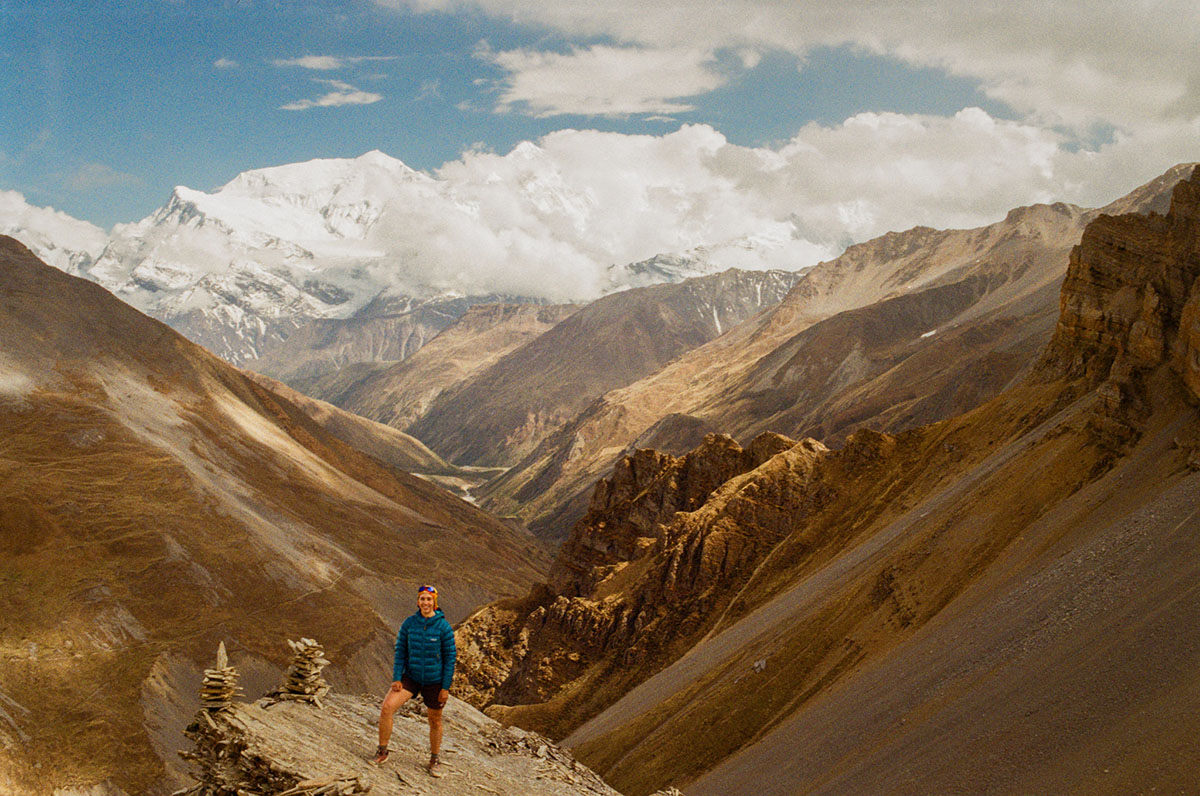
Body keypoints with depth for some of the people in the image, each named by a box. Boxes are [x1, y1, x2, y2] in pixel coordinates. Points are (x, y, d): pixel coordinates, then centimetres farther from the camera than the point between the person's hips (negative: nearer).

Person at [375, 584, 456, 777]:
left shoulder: (443, 627, -12)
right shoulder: (409, 623, -5)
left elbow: (450, 657, -7)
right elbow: (400, 651, 2)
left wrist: (446, 687, -8)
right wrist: (396, 678, -5)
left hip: (434, 681, -2)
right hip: (411, 676, 2)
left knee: (435, 721, 12)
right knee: (386, 707, -16)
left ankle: (434, 761, 33)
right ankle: (382, 750, 3)